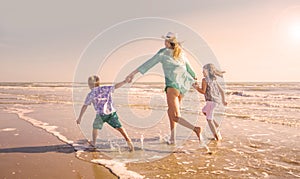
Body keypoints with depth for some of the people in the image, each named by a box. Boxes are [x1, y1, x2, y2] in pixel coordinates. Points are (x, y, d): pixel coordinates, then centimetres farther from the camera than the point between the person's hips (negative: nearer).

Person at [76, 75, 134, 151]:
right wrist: (124, 82, 8)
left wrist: (80, 118, 11)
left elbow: (85, 106, 7)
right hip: (112, 112, 2)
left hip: (101, 114, -2)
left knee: (95, 127, 23)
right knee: (118, 127, 3)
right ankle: (127, 140, -12)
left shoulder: (90, 94, 7)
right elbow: (115, 86, 4)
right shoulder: (105, 88, 12)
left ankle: (93, 143, 33)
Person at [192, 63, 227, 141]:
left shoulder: (205, 80, -7)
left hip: (211, 100, -8)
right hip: (217, 100, 8)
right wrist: (223, 100, 25)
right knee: (204, 111, 27)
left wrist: (196, 87, 3)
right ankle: (216, 125, 21)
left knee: (209, 119, 2)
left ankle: (217, 136, 0)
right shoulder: (214, 80, 16)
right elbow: (222, 91, 17)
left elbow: (203, 91, -11)